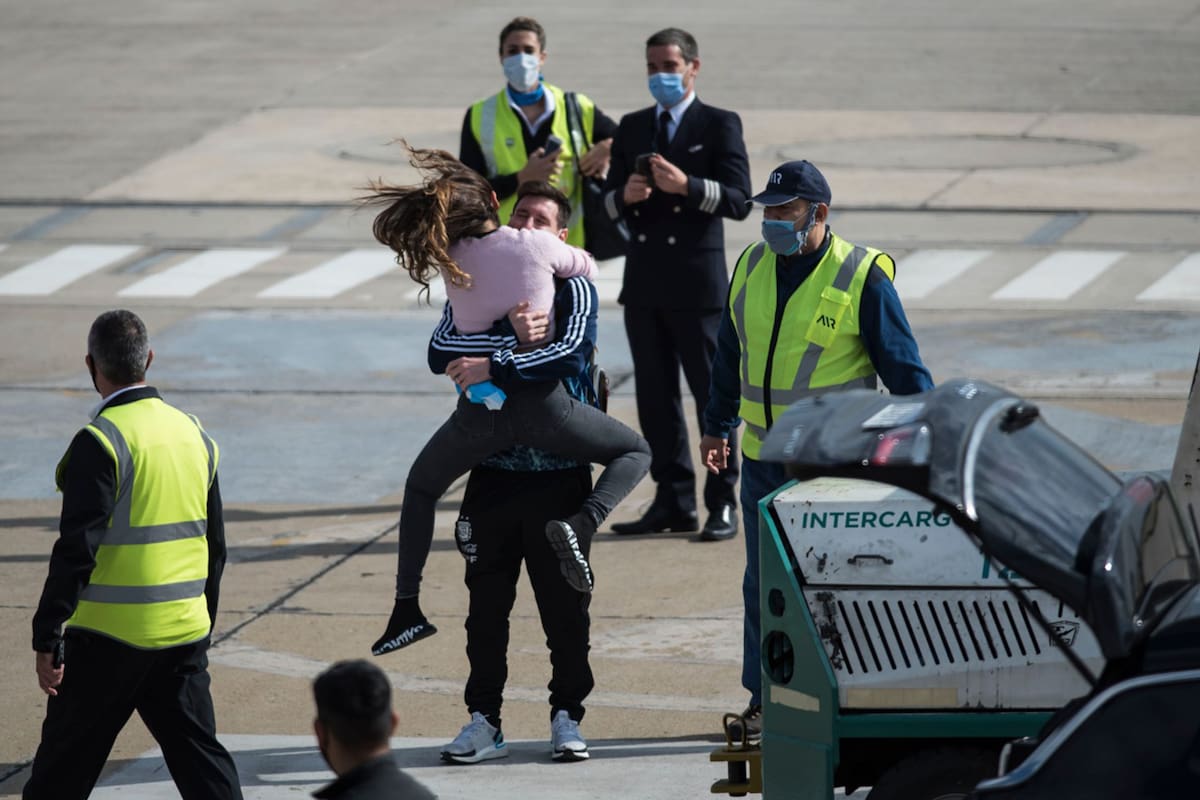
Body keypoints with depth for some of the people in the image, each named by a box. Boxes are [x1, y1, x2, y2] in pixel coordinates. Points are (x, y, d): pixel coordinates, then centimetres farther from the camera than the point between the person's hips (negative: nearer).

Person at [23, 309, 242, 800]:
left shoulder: (100, 441, -14)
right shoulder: (194, 434, 8)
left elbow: (77, 549, -19)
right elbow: (214, 545, 16)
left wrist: (47, 639, -16)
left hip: (109, 638, -6)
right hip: (184, 635, 6)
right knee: (200, 758, 7)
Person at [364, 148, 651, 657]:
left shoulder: (448, 258, 2)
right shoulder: (534, 245, -5)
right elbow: (587, 264, 14)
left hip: (479, 410, 2)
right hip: (539, 402, -2)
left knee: (420, 487, 28)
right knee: (635, 451, 18)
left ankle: (407, 608, 17)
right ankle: (580, 523, -11)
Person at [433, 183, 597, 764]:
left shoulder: (574, 291, 1)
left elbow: (570, 350, -19)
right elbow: (441, 351, -9)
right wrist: (515, 340, -20)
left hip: (560, 471, -2)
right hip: (493, 470, 2)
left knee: (565, 602, 3)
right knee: (486, 602, 4)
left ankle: (567, 716, 15)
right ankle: (484, 721, 11)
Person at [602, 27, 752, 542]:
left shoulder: (719, 126, 0)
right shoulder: (631, 128, 15)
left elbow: (738, 200, -9)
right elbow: (608, 204, 14)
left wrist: (686, 185, -23)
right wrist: (624, 196, -9)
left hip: (697, 282, -5)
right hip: (644, 282, 5)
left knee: (713, 393, -3)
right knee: (655, 396, 7)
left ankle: (722, 504, 1)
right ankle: (674, 502, 12)